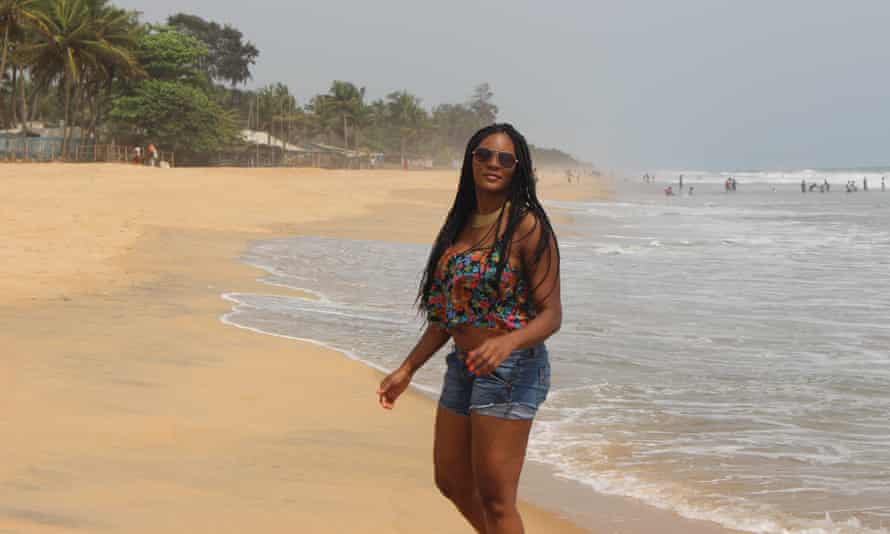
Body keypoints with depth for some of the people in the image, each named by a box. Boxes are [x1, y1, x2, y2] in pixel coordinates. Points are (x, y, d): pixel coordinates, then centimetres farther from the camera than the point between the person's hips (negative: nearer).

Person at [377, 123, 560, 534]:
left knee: (494, 498, -4)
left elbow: (551, 314, -14)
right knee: (452, 483, 18)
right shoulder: (460, 224, 10)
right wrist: (407, 369, 13)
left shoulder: (528, 227, -12)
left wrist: (507, 343, -33)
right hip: (463, 368, 8)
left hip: (510, 370, -8)